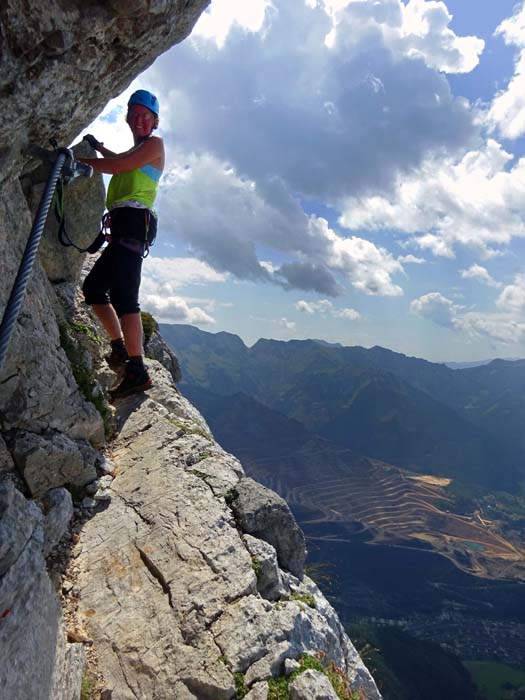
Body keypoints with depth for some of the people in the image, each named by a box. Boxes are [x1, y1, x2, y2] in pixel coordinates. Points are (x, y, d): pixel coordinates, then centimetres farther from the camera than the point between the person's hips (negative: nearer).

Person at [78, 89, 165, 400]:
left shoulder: (154, 144, 5)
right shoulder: (136, 152, 31)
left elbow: (118, 166, -5)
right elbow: (121, 163, 52)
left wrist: (81, 159, 5)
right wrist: (99, 147, 44)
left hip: (133, 220, -10)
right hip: (123, 225, 10)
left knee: (122, 294, -22)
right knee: (93, 286, 14)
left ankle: (137, 370, -27)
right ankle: (120, 349, 15)